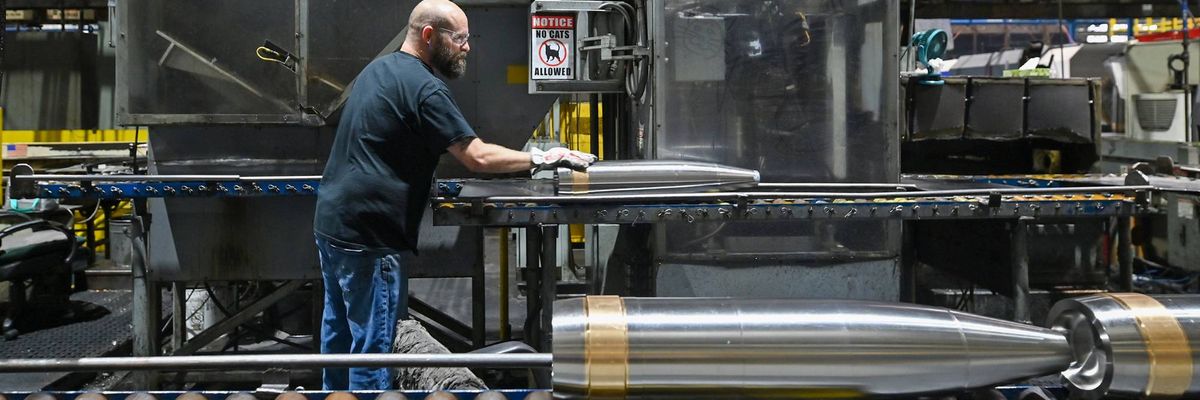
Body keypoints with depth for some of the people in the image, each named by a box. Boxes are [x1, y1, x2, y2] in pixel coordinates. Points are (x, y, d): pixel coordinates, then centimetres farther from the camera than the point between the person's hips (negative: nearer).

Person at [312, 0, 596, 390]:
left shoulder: (378, 69, 14)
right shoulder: (424, 87, -16)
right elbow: (478, 157, -19)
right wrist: (542, 158, -10)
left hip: (331, 223, 10)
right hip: (368, 238, -10)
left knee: (339, 333, 18)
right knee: (372, 345, -2)